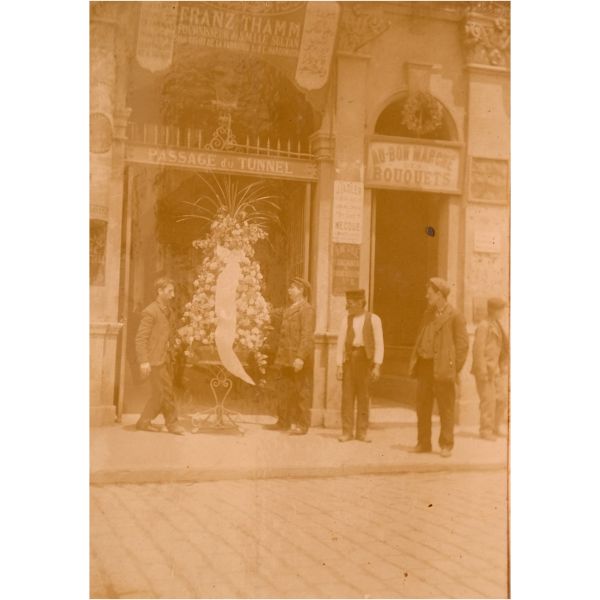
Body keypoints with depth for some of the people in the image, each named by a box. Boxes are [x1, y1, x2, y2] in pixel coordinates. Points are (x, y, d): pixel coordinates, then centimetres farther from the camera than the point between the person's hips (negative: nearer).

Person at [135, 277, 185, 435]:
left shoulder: (167, 311, 16)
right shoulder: (150, 312, -11)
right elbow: (140, 338, -15)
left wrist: (170, 355, 13)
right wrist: (143, 361, -21)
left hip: (165, 358, 9)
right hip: (155, 359, -9)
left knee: (160, 393, 10)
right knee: (165, 392, -5)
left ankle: (144, 422, 18)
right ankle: (172, 423, 6)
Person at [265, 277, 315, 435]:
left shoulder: (306, 309, -9)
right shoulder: (289, 310, 19)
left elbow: (307, 335, -17)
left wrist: (300, 357, -23)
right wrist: (280, 357, 15)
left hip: (300, 359, -8)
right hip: (287, 358, 8)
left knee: (302, 392, -2)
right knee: (287, 391, 13)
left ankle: (302, 425, 3)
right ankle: (284, 422, 19)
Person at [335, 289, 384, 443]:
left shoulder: (373, 319, -1)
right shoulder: (346, 319, 5)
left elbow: (379, 344, -3)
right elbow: (341, 342, 3)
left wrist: (377, 366, -10)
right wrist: (339, 365, -5)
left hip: (365, 358, -1)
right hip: (349, 358, 1)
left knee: (363, 397, 4)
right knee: (347, 395, -1)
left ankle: (361, 432, 12)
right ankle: (347, 432, 4)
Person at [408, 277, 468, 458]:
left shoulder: (455, 316, -6)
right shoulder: (428, 314, 16)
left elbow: (462, 345, -7)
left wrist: (453, 369, -10)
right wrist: (413, 362, 9)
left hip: (442, 367, -7)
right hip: (424, 366, 7)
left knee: (446, 408, 1)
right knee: (422, 406, 9)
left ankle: (446, 446, 8)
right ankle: (423, 443, 18)